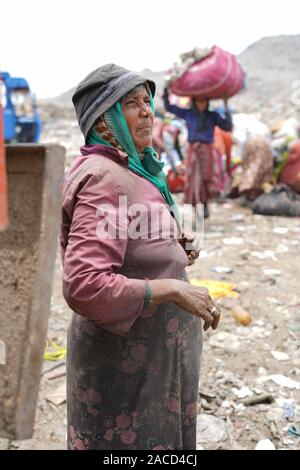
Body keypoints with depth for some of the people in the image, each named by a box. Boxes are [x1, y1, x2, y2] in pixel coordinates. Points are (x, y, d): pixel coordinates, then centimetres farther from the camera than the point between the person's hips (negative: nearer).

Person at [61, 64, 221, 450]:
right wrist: (173, 289, -26)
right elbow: (83, 285, -31)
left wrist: (170, 249, 4)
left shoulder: (130, 171, 9)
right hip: (124, 358, -10)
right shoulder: (103, 178, -22)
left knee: (162, 438, 24)